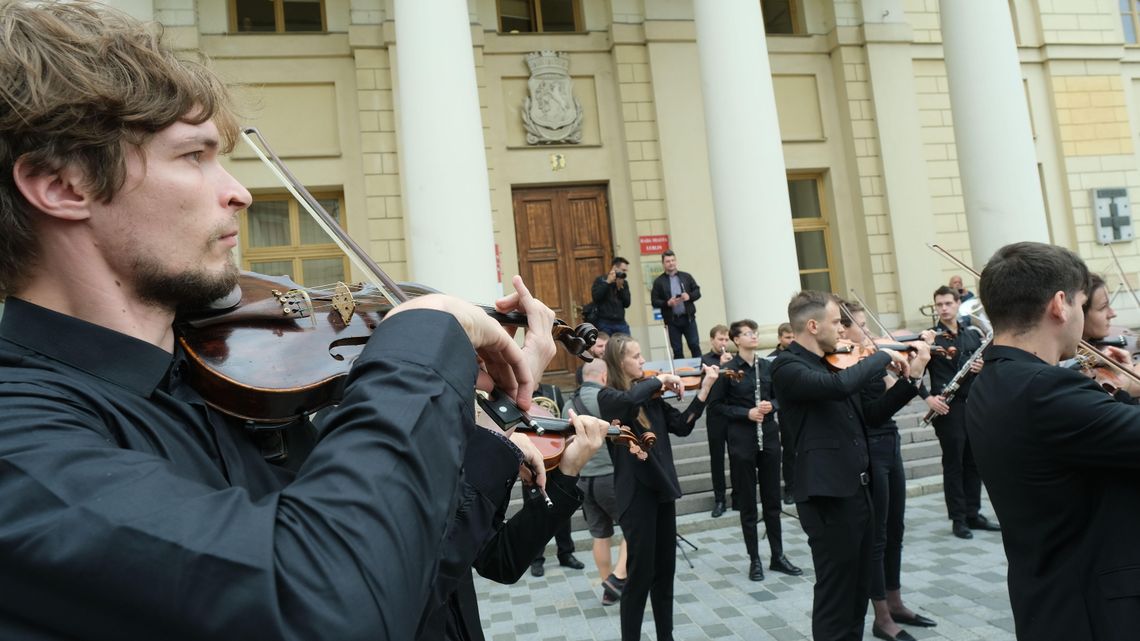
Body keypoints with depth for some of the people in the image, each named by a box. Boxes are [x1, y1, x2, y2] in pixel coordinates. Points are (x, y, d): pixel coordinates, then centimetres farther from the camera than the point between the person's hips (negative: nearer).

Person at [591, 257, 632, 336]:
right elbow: (595, 297, -14)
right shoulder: (600, 280, 2)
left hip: (620, 323, 4)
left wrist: (620, 287, -6)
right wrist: (608, 282, -13)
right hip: (604, 323, -4)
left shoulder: (624, 283, 12)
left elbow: (627, 304, 5)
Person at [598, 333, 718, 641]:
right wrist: (660, 379, -20)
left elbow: (682, 426, 3)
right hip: (636, 494, -7)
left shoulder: (650, 395, 9)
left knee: (665, 570, 16)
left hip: (661, 487, 7)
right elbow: (630, 400, -35)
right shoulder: (608, 397, -11)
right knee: (641, 573, 0)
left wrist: (704, 389, -4)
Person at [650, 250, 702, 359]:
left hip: (688, 318, 1)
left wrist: (689, 296, -11)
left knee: (695, 346, 4)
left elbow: (697, 292, 9)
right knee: (677, 350, 6)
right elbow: (654, 301, -3)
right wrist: (667, 303, -19)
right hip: (672, 320, -1)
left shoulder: (686, 276, 7)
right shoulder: (658, 281, 0)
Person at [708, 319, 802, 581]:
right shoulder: (727, 370, -7)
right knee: (748, 502, 5)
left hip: (769, 436, 4)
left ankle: (778, 556, 22)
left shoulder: (767, 366, 6)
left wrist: (771, 405, -7)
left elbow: (779, 396, 15)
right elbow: (714, 406, -6)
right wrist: (746, 413, -16)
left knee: (772, 499, 11)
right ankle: (754, 559, 17)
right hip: (741, 441, -4)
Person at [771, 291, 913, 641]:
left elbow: (869, 415, 19)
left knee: (858, 591, 20)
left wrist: (911, 382, 11)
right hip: (828, 494, -9)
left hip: (856, 489, 9)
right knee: (835, 594, 2)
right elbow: (839, 386, -32)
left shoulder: (833, 363, 13)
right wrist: (883, 356, -18)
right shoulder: (787, 367, -14)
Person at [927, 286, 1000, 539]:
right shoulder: (930, 338, -3)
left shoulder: (973, 335, 10)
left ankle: (973, 514, 22)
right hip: (948, 409, -4)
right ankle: (958, 519, 9)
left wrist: (983, 368, -7)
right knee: (953, 463, 1)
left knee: (973, 462, 11)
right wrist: (928, 397, -21)